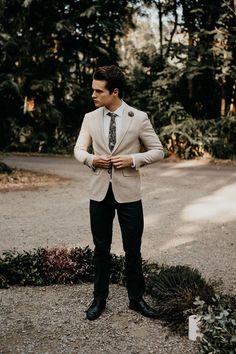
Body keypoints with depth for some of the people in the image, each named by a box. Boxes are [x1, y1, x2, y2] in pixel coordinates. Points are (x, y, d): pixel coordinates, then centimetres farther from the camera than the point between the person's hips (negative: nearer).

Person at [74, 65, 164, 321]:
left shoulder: (139, 118, -4)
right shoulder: (90, 118, 4)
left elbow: (158, 150, 0)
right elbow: (79, 149, 10)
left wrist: (133, 159, -16)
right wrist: (91, 159, -12)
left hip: (128, 193, -2)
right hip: (99, 192, 2)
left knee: (133, 251, 7)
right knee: (101, 249, 11)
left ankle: (136, 299, 24)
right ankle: (99, 299, 25)